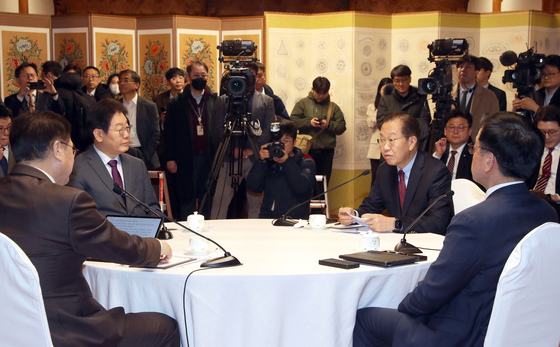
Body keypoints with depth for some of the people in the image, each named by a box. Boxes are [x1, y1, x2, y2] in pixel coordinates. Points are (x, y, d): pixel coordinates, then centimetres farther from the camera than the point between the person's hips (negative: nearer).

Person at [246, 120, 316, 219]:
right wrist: (261, 161, -7)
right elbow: (253, 186, 2)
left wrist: (286, 162, -11)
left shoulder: (306, 163, 8)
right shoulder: (269, 162, 13)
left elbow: (301, 187, -11)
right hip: (267, 217, 2)